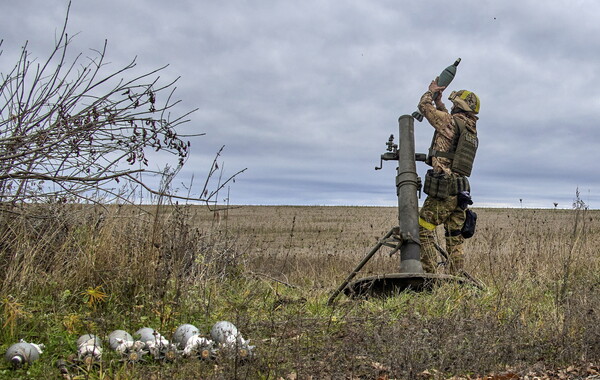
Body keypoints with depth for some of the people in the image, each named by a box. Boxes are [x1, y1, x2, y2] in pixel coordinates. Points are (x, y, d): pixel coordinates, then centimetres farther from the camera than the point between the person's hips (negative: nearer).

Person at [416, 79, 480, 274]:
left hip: (442, 189, -8)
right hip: (460, 192, 8)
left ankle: (429, 272, -6)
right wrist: (439, 102, 38)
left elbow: (424, 106, 4)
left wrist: (431, 91, 23)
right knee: (455, 237, 9)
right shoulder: (472, 130, 17)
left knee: (423, 229, -1)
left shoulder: (452, 122, -6)